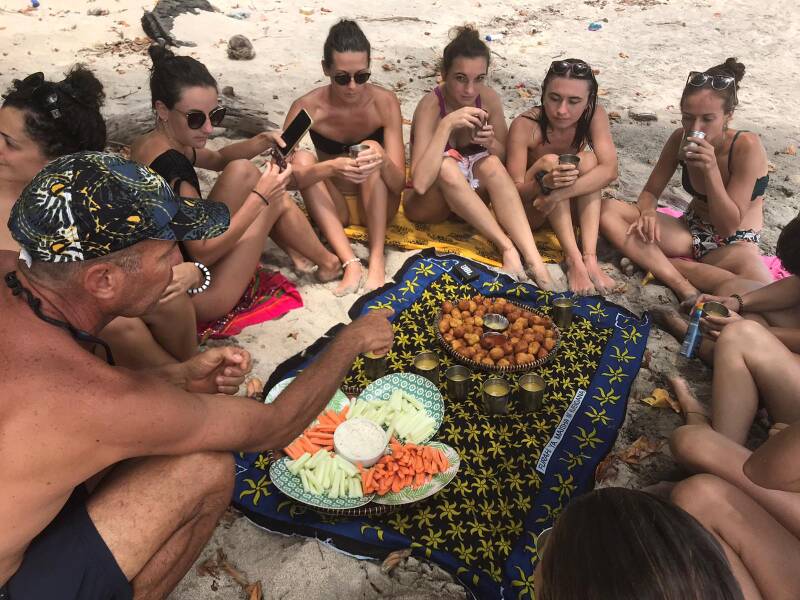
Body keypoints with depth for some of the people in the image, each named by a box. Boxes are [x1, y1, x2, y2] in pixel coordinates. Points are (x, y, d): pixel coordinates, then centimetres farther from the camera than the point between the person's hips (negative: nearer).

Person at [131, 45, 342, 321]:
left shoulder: (149, 144, 2)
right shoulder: (171, 165, -26)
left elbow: (218, 158, 17)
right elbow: (203, 252, -25)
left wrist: (262, 141, 0)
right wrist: (260, 197, -24)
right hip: (200, 297, -9)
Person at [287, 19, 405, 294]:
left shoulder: (385, 102, -17)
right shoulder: (307, 107, -17)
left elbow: (399, 183, -20)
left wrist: (382, 160, -43)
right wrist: (331, 167, -44)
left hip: (375, 206, 0)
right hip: (332, 206, 1)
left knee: (372, 150, -27)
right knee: (302, 159, -26)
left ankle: (377, 259, -32)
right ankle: (350, 263, -36)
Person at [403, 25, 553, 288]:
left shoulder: (489, 98, -10)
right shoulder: (431, 105, -23)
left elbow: (506, 158, 1)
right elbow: (420, 183, -34)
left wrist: (491, 143, -21)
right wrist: (447, 125, -37)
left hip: (468, 196, 4)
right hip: (427, 204, -4)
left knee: (491, 164, -26)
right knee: (447, 166, -33)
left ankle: (533, 258, -35)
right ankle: (507, 247, -30)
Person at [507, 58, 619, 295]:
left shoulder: (594, 116, -16)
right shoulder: (524, 126, -24)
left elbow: (609, 170, -28)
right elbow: (514, 191, -24)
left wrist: (560, 194, -41)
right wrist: (545, 183, -45)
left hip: (573, 208, 3)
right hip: (532, 209, -3)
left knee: (588, 159, -24)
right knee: (551, 161, -29)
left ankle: (590, 258, -32)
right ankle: (574, 260, -35)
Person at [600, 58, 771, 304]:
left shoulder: (747, 146, -20)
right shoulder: (680, 139, -8)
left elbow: (729, 227, -20)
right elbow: (650, 192, 1)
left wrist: (711, 170, -30)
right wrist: (648, 213, -23)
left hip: (734, 244, -4)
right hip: (691, 233, 4)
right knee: (608, 209, -18)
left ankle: (656, 264, -20)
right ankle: (684, 285, -25)